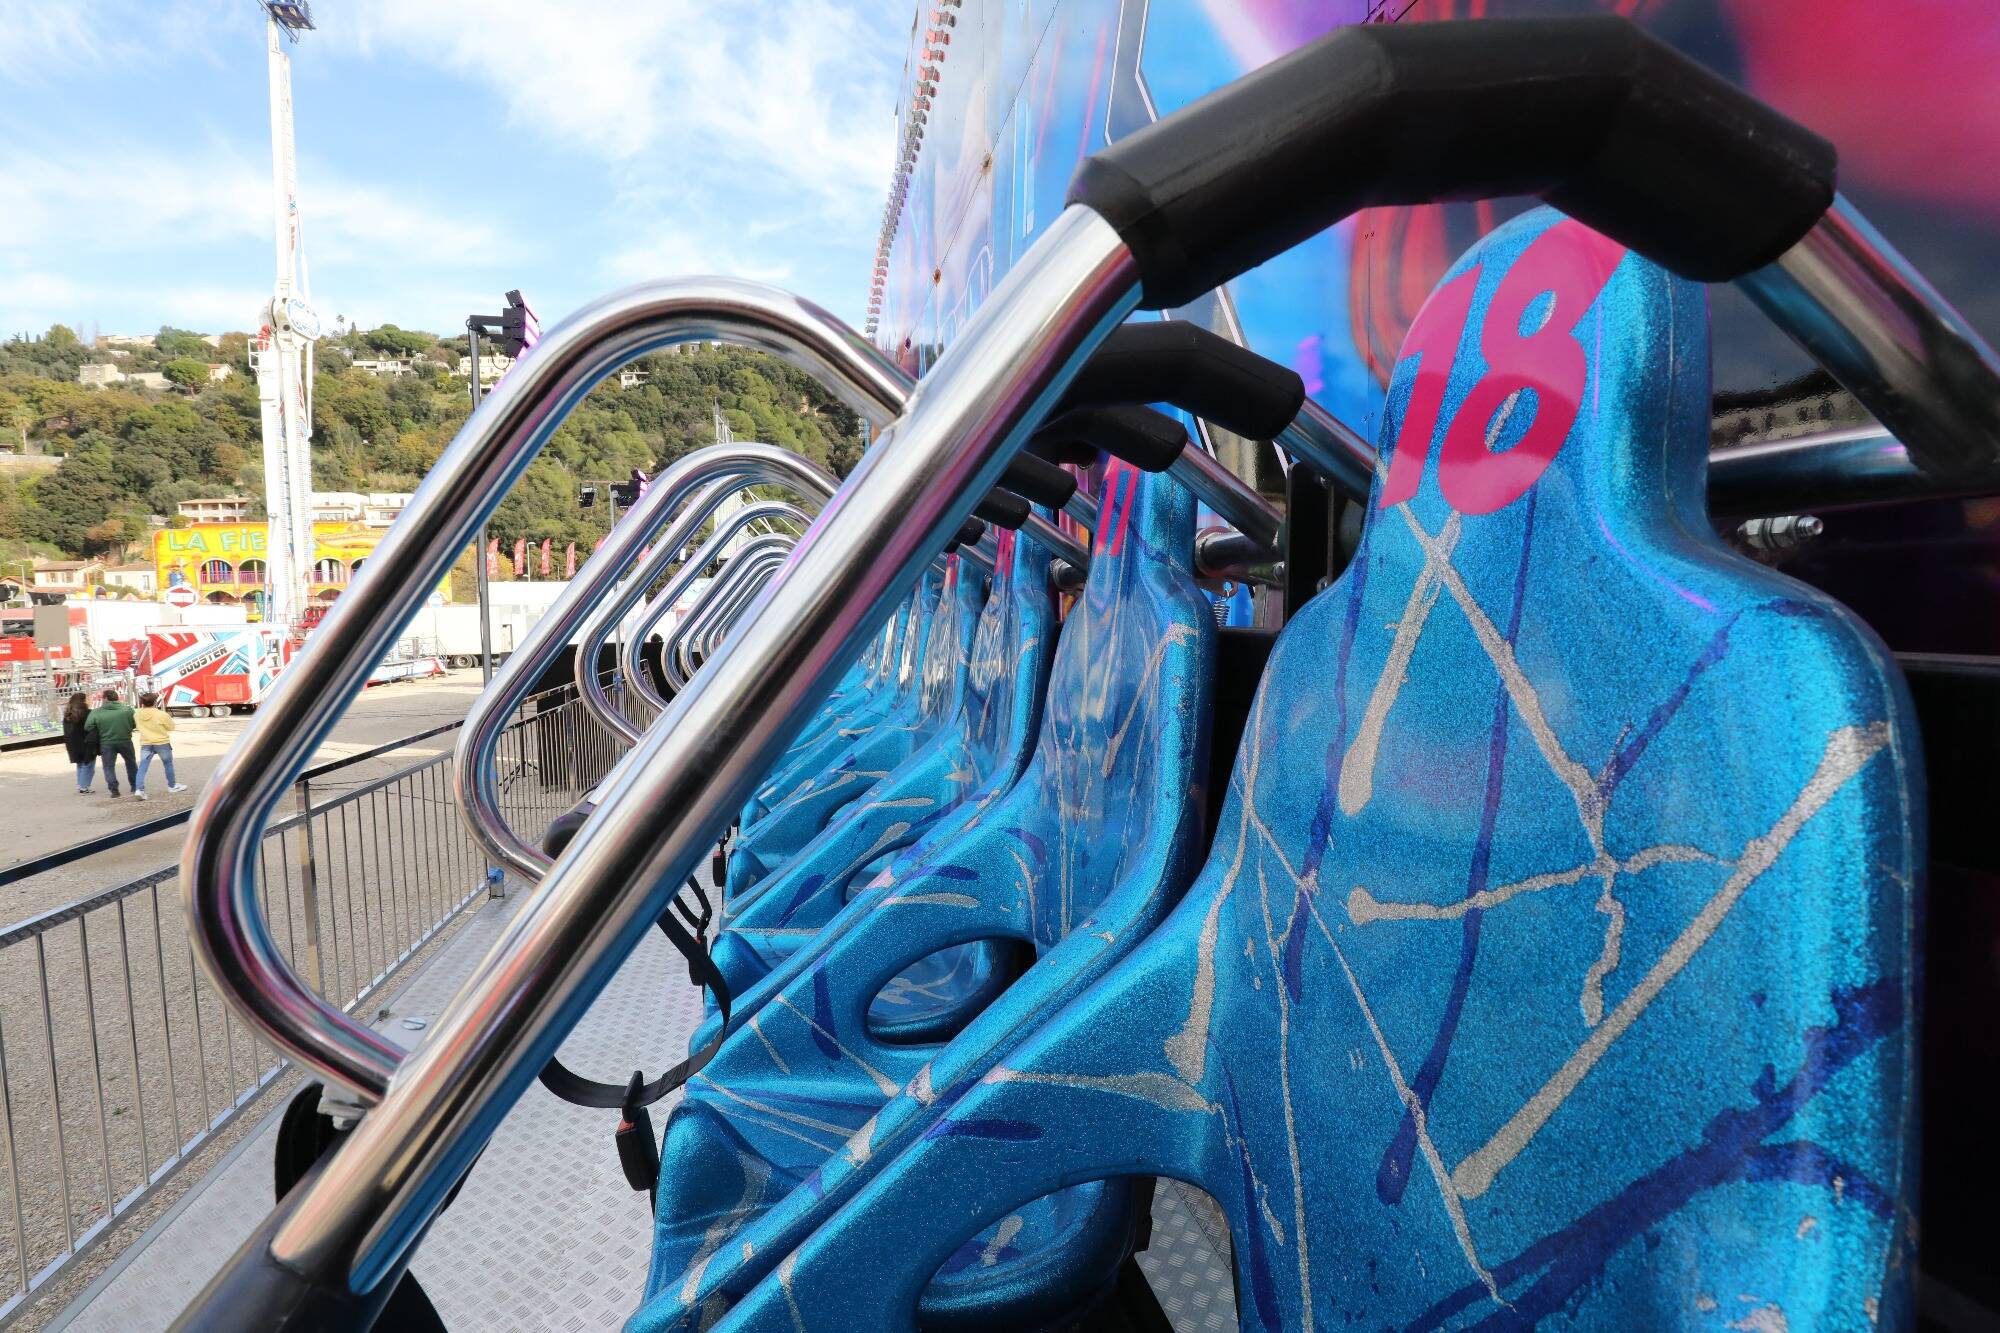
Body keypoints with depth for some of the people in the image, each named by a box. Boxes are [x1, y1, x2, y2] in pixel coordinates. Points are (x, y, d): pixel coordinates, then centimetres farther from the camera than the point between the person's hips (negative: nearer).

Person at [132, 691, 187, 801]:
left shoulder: (137, 715, -3)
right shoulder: (162, 714, -16)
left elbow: (137, 726, 16)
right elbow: (171, 727, -5)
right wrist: (169, 717, 10)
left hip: (145, 744, 3)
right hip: (162, 743, -3)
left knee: (142, 767, 1)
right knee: (168, 764, 16)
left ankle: (139, 789, -14)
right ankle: (172, 786, 27)